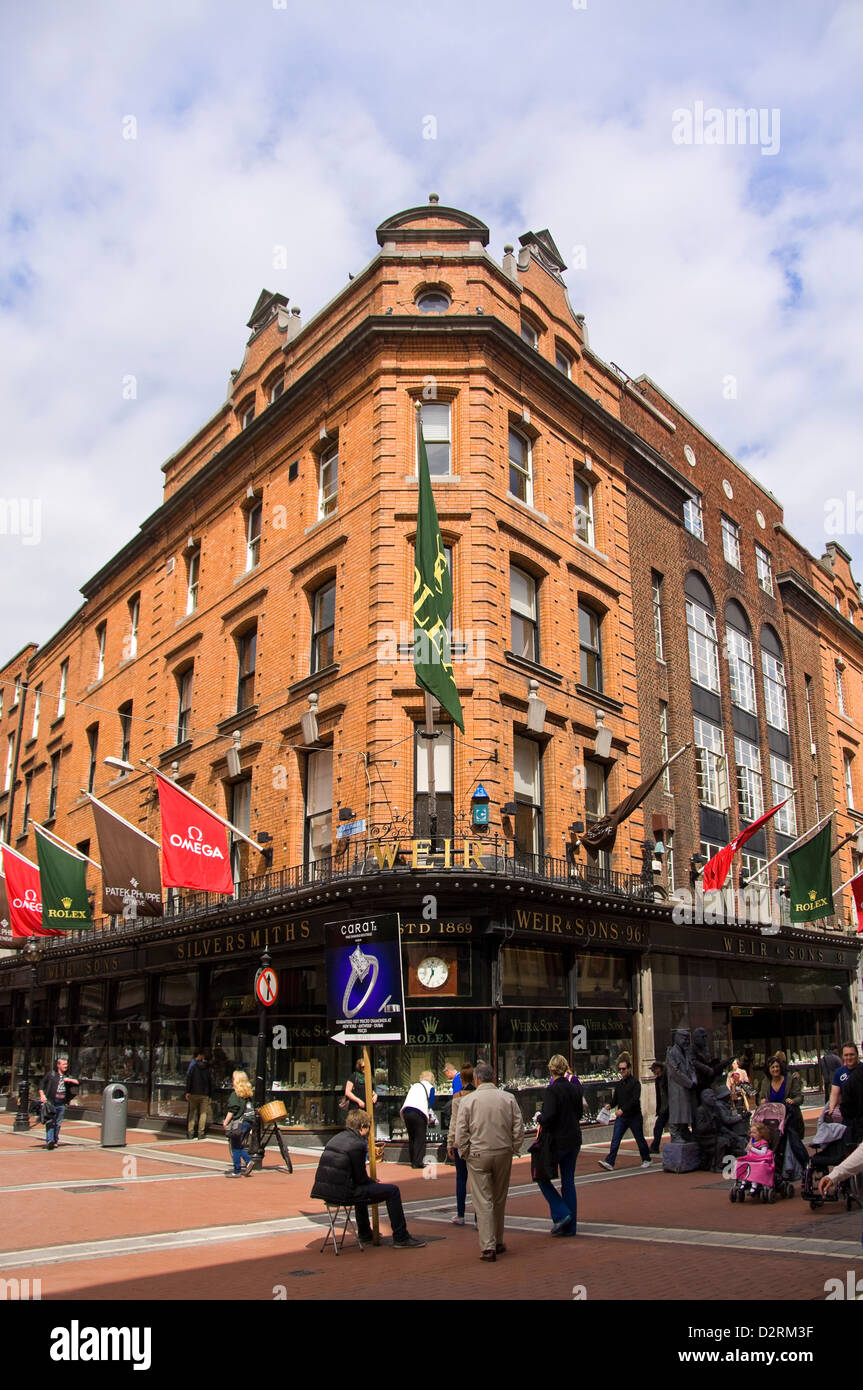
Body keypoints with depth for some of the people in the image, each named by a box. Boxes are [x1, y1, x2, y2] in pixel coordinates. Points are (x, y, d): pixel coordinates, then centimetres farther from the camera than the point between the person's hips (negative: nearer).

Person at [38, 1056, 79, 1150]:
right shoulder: (51, 1074, 4)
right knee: (50, 1122, -12)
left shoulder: (68, 1077, 15)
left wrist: (70, 1080, -4)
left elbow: (78, 1082, 11)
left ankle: (55, 1141, 16)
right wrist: (42, 1095, -5)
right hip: (51, 1102, -4)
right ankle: (49, 1141, -17)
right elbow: (41, 1084, 6)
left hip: (62, 1103, 4)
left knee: (57, 1123, 7)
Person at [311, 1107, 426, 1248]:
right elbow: (361, 1178, -11)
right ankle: (401, 1238, 4)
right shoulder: (357, 1144, -13)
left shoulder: (336, 1138, 13)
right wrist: (375, 1183, 9)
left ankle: (365, 1233, 48)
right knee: (392, 1190, -1)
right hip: (343, 1194, -9)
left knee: (363, 1187, 39)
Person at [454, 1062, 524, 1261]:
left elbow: (461, 1133, -7)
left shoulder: (468, 1100, -6)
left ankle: (488, 1247, -6)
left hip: (478, 1155, -3)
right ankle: (498, 1242, 26)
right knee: (500, 1200, 16)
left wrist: (465, 1154, 5)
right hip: (503, 1154, 3)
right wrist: (512, 1150, 9)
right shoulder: (508, 1098, -1)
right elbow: (519, 1128, -1)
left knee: (483, 1202, 0)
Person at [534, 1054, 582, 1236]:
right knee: (568, 1181, 12)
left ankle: (561, 1214, -1)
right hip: (574, 1139, 6)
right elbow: (580, 1112, 12)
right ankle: (570, 1226, 15)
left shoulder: (553, 1090, -18)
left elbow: (548, 1116, -25)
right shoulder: (575, 1088, 2)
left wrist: (540, 1117, -5)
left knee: (542, 1176, 10)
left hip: (557, 1141, -6)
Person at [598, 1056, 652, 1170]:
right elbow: (615, 1099, 17)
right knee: (615, 1139, -4)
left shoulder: (635, 1082, -10)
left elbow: (635, 1099, -20)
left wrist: (623, 1109, -27)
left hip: (634, 1116, -5)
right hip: (621, 1117, 5)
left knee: (639, 1139, 9)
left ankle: (646, 1160, 28)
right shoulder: (619, 1084, 11)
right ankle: (609, 1162, -9)